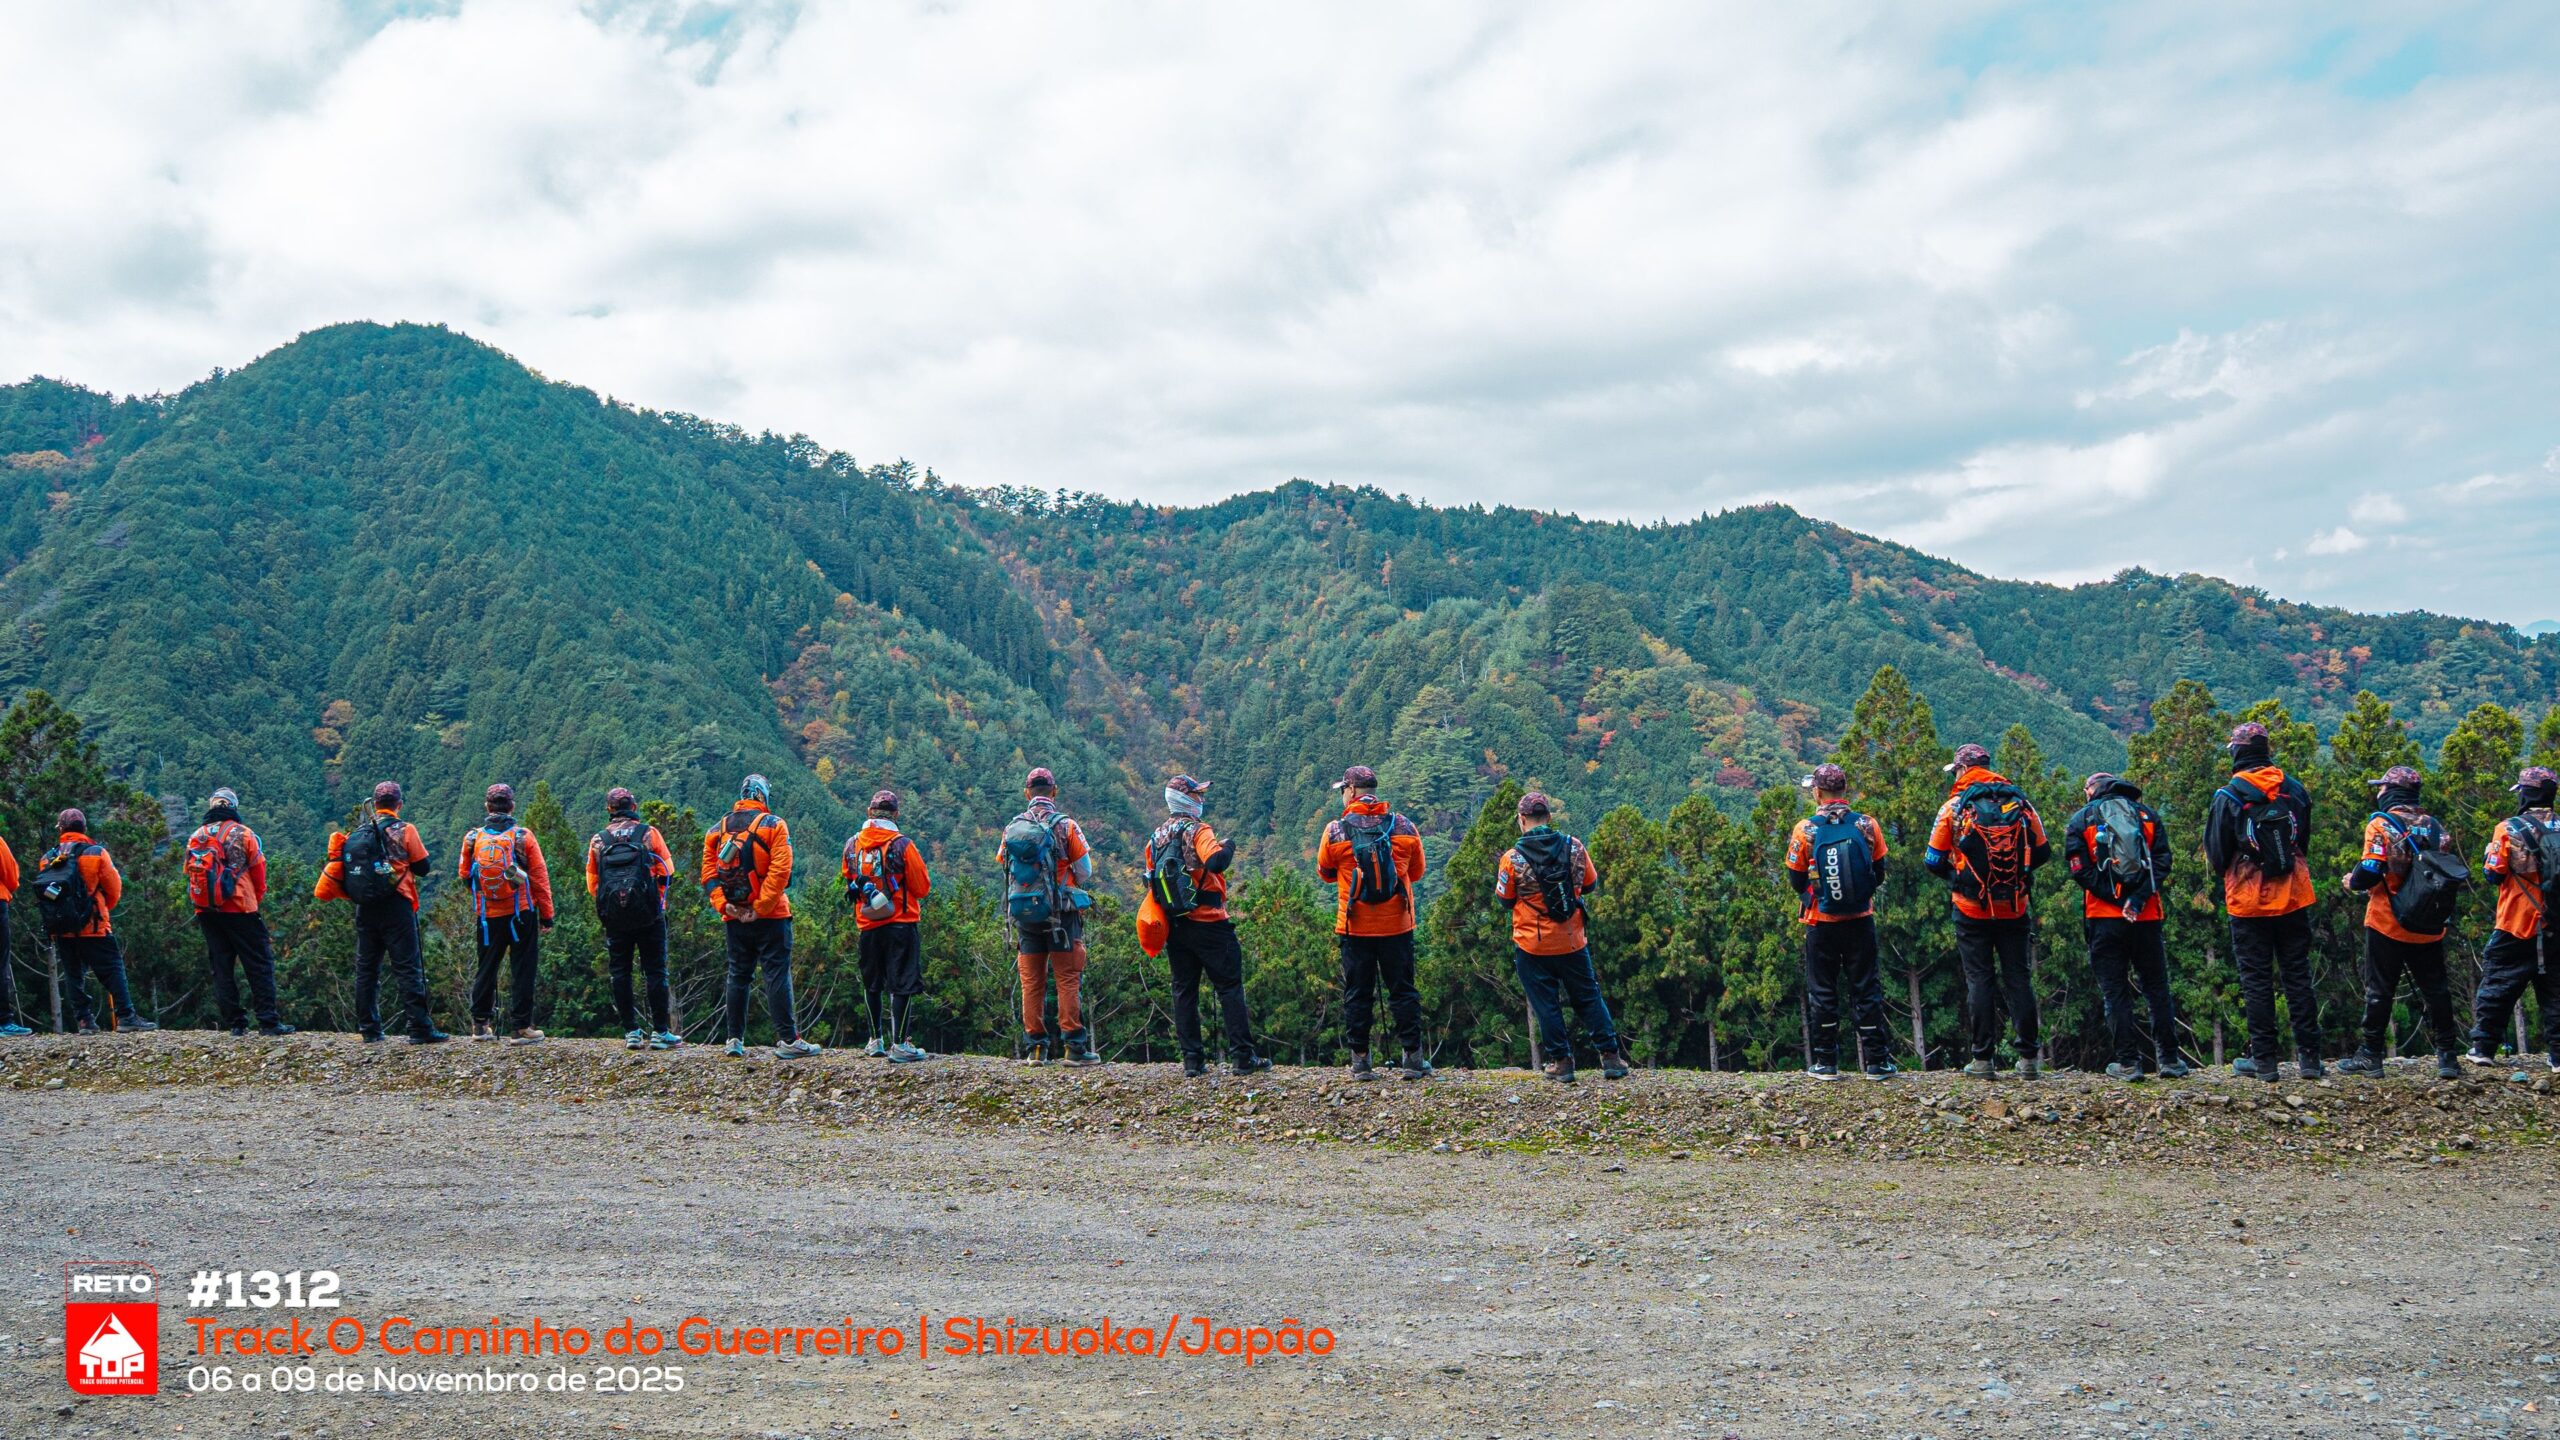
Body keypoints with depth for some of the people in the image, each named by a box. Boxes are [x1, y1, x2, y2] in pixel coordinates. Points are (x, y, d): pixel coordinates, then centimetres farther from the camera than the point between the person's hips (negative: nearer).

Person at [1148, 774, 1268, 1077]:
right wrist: (1227, 846, -9)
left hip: (1174, 924, 7)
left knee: (1184, 990, 10)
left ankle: (1192, 1060, 8)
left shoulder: (1157, 836, 12)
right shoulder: (1197, 830, -10)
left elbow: (1151, 879, 16)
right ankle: (1242, 1057, -3)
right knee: (1229, 987, -1)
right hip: (1207, 923, -7)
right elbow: (1215, 861, -27)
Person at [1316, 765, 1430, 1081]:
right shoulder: (1404, 827, -1)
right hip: (1397, 925, 1)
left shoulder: (1335, 830, -7)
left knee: (1357, 993, 8)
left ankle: (1360, 1061, 8)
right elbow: (1416, 872, 12)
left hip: (1354, 926, -1)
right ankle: (1412, 1057, 7)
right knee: (1403, 990, 8)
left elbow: (1325, 872, 8)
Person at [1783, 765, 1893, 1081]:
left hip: (1821, 923, -1)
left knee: (1822, 991, 8)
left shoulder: (1805, 830, -10)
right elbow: (1879, 874, 5)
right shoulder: (1867, 825, -5)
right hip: (1860, 921, 1)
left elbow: (1796, 880, -1)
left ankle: (1825, 1063, 11)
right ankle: (1877, 1061, 8)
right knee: (1865, 989, 8)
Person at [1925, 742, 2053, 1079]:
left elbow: (1934, 861, -4)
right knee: (2018, 978, 8)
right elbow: (2042, 851, 8)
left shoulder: (1953, 808, -6)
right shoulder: (2020, 803, 2)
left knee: (1980, 979, 3)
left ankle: (1983, 1059, 3)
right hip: (2015, 910, 2)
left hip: (1972, 912, -2)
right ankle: (2028, 1058, 8)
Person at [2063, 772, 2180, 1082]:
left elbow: (2078, 867, -8)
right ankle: (2169, 1059, 13)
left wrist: (2117, 900, -11)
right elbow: (2162, 861, -1)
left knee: (2115, 992, 3)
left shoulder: (2080, 820, 4)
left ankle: (2128, 1063, 0)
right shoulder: (2148, 815, 11)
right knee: (2156, 988, 12)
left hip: (2104, 918, -2)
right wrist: (2138, 899, -11)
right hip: (2147, 917, 2)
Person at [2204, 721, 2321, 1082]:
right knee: (2297, 975, 9)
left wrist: (2225, 885, 14)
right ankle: (2310, 1056, 9)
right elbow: (2304, 838, 16)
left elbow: (2216, 853, -5)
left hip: (2248, 902, -3)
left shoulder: (2228, 798, -11)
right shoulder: (2294, 790, 2)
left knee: (2256, 980, 3)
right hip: (2293, 898, 3)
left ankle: (2263, 1059, 5)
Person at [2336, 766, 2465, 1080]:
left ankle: (2370, 1055, 7)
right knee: (2435, 989, 11)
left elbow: (2370, 873, -18)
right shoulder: (2434, 825, 6)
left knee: (2379, 990, 3)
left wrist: (2352, 881, 4)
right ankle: (2448, 1056, 10)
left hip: (2388, 925, -4)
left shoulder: (2381, 825, -12)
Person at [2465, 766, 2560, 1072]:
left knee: (2497, 985, 5)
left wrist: (2488, 856, 11)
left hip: (2517, 925, -3)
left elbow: (2493, 873, -8)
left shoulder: (2509, 829, -10)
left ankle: (2483, 1048, 4)